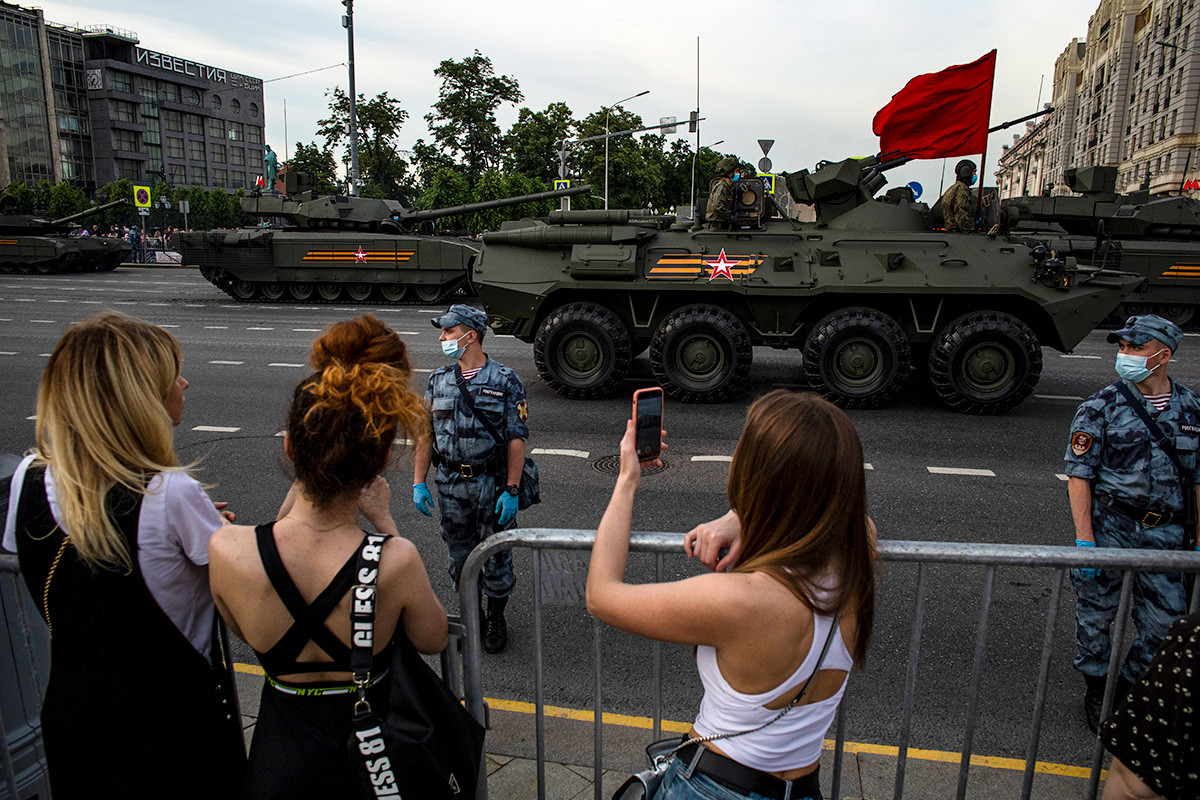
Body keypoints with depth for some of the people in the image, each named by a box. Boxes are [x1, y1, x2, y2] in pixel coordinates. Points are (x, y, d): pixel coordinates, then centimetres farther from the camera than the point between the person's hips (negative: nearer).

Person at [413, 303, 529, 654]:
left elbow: (516, 440, -9)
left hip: (493, 483, -3)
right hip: (450, 484, 4)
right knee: (460, 556, 14)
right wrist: (418, 483, 3)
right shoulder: (439, 380, 5)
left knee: (496, 555, 8)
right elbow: (425, 434, 8)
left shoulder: (505, 381, -8)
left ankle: (496, 619, 28)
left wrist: (512, 491, -15)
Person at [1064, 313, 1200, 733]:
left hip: (1165, 532, 3)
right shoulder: (1100, 407, -8)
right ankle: (1097, 688, 30)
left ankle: (1132, 685, 32)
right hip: (1109, 525, -3)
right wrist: (1084, 540, -15)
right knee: (1097, 610, 9)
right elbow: (1079, 475, -9)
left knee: (1165, 619, 7)